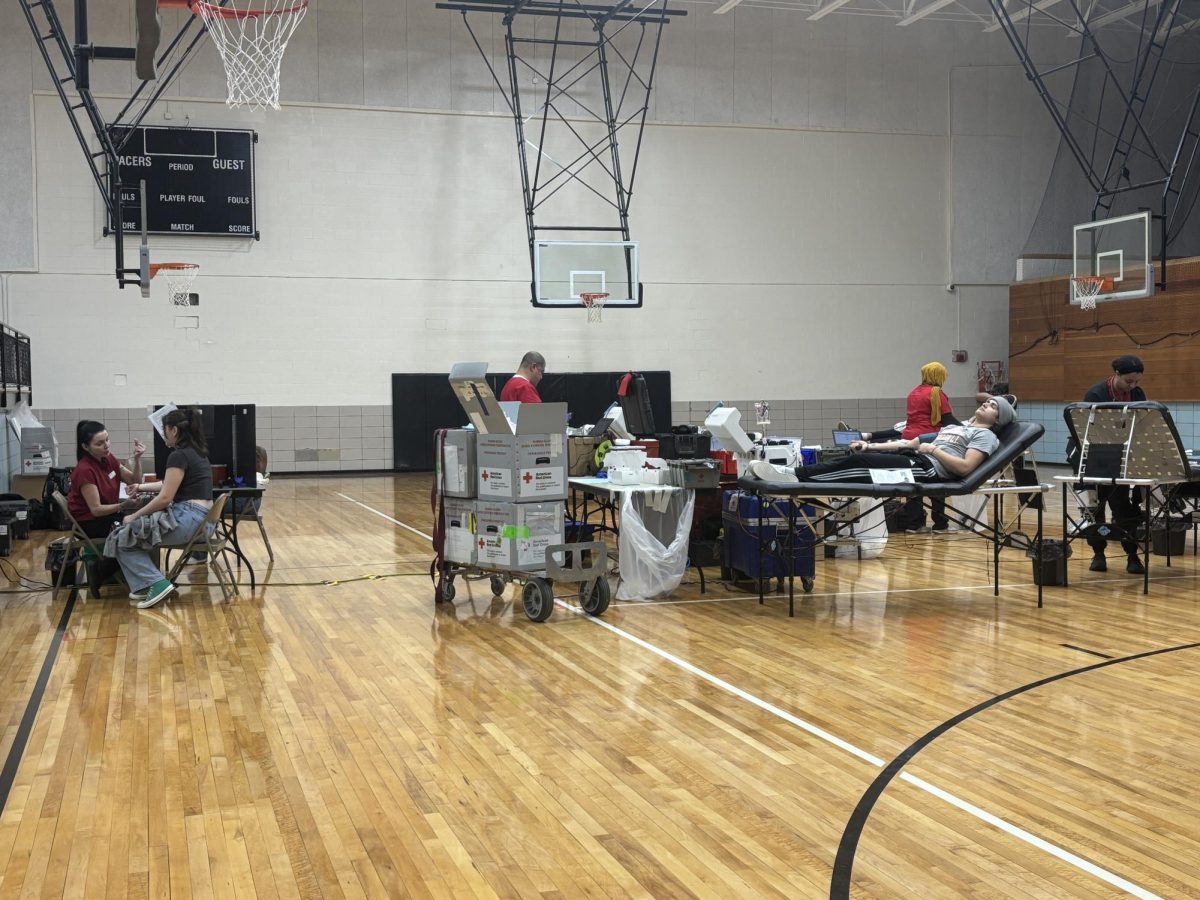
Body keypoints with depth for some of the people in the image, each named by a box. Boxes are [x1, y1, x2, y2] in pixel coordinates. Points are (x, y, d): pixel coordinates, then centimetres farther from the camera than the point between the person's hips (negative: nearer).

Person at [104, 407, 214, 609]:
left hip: (187, 520, -10)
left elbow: (165, 498, -14)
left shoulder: (179, 456, -12)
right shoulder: (197, 452, 17)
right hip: (201, 519, 10)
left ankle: (157, 584, -7)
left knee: (123, 538, 0)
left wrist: (134, 516, -3)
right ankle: (146, 585, 12)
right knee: (134, 532, 18)